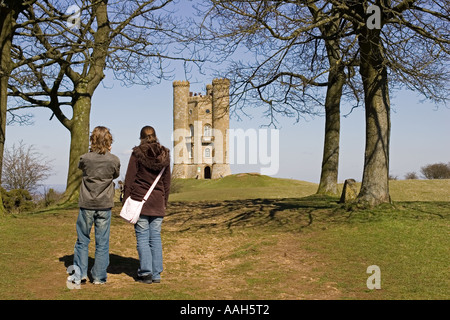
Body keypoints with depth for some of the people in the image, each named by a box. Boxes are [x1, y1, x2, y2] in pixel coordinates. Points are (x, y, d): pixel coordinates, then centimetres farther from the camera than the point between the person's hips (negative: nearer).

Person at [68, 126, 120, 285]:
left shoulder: (85, 158, -8)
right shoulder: (114, 160, -7)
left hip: (86, 205, 0)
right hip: (105, 206, 0)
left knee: (82, 240, 13)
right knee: (102, 242, 7)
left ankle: (80, 274, 15)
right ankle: (99, 277, 12)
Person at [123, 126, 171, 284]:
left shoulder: (137, 154, -6)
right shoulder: (164, 155, 6)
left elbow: (129, 179, -5)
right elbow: (167, 182, 10)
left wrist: (125, 200, 2)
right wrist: (164, 202, 18)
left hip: (140, 200, -3)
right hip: (158, 202, 4)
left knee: (142, 237, 2)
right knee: (155, 237, 8)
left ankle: (146, 273, 2)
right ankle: (156, 274, 11)